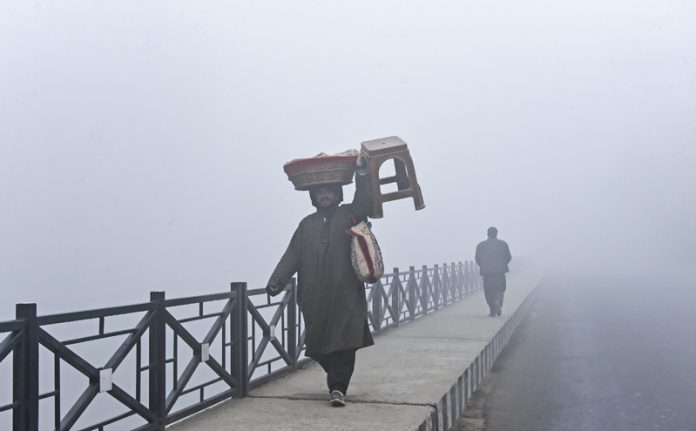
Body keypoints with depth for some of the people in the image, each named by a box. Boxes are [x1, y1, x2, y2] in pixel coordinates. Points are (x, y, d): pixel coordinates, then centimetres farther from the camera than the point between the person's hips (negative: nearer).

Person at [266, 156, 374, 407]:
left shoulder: (348, 214, 12)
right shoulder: (307, 224, 17)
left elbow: (365, 202, -8)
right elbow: (292, 257, 9)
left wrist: (361, 171, -12)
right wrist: (276, 282, -3)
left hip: (345, 294, -3)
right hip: (314, 296, 3)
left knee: (343, 343, -9)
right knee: (319, 343, 5)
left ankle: (338, 388, -8)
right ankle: (337, 383, 24)